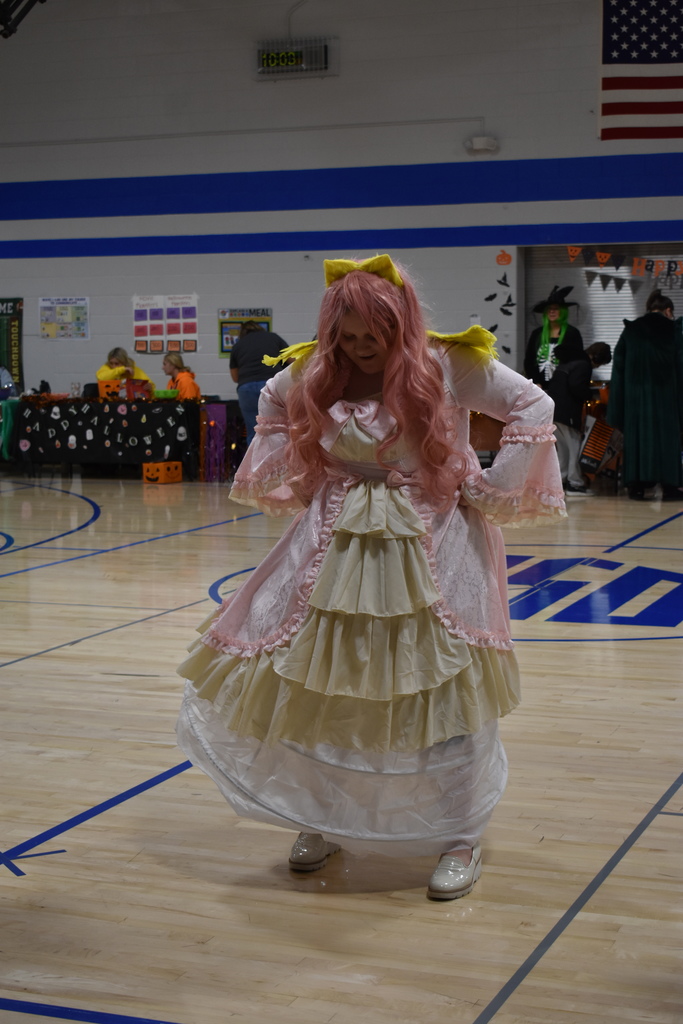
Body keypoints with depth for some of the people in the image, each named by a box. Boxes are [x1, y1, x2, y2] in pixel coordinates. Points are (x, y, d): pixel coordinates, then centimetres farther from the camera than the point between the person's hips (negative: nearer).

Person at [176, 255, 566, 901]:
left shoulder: (449, 365, -12)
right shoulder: (314, 372, 0)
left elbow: (533, 408, -7)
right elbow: (273, 405, 21)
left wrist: (488, 491, -10)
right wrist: (292, 478, 9)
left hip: (432, 548, -3)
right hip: (338, 544, 4)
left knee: (444, 688, -1)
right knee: (317, 684, 7)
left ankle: (459, 840, 15)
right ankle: (325, 822, 27)